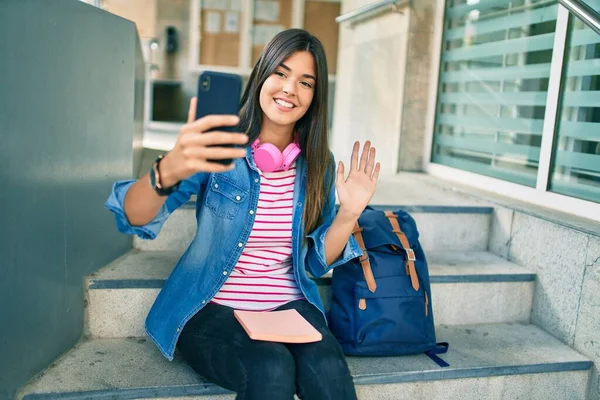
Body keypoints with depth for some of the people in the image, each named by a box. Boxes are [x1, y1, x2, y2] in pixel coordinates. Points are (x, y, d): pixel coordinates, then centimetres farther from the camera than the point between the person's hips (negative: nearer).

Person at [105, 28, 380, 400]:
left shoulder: (318, 164, 3)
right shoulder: (219, 148, -7)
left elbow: (315, 263, 8)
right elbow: (133, 219, -19)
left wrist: (348, 213, -11)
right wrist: (169, 170, -40)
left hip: (290, 306, 2)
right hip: (213, 309, -2)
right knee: (272, 370, -32)